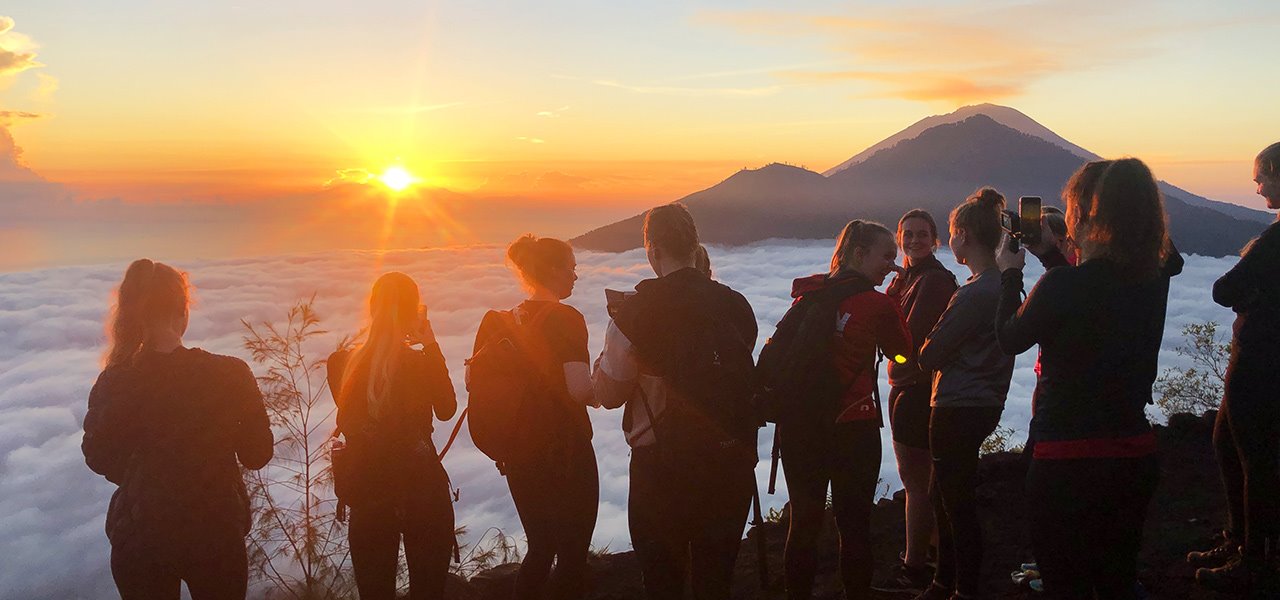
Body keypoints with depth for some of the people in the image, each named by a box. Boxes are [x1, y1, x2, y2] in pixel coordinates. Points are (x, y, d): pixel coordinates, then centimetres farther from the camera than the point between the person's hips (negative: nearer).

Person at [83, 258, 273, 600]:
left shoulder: (112, 383, -13)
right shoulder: (230, 375, -19)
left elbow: (99, 460, 4)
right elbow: (256, 455, -7)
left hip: (137, 539, 1)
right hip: (214, 536, -1)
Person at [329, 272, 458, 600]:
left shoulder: (342, 364, -10)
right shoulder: (422, 364, -17)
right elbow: (446, 409, 2)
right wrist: (431, 345, -4)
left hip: (368, 496, 2)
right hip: (423, 494, -2)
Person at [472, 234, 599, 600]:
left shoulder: (500, 322, 4)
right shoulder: (566, 319, -15)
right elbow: (580, 389, -25)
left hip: (519, 456, 7)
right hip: (564, 454, -7)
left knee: (540, 550, 20)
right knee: (572, 556, 7)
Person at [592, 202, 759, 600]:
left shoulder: (634, 313, -14)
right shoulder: (736, 305, -1)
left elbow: (608, 394, -8)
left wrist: (608, 353, 10)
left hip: (661, 468, -4)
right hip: (732, 464, 4)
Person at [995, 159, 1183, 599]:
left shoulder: (1062, 285, -21)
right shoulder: (1154, 281, -2)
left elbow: (1010, 339, -4)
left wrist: (1010, 274, 9)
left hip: (1068, 463, -6)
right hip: (1136, 458, 6)